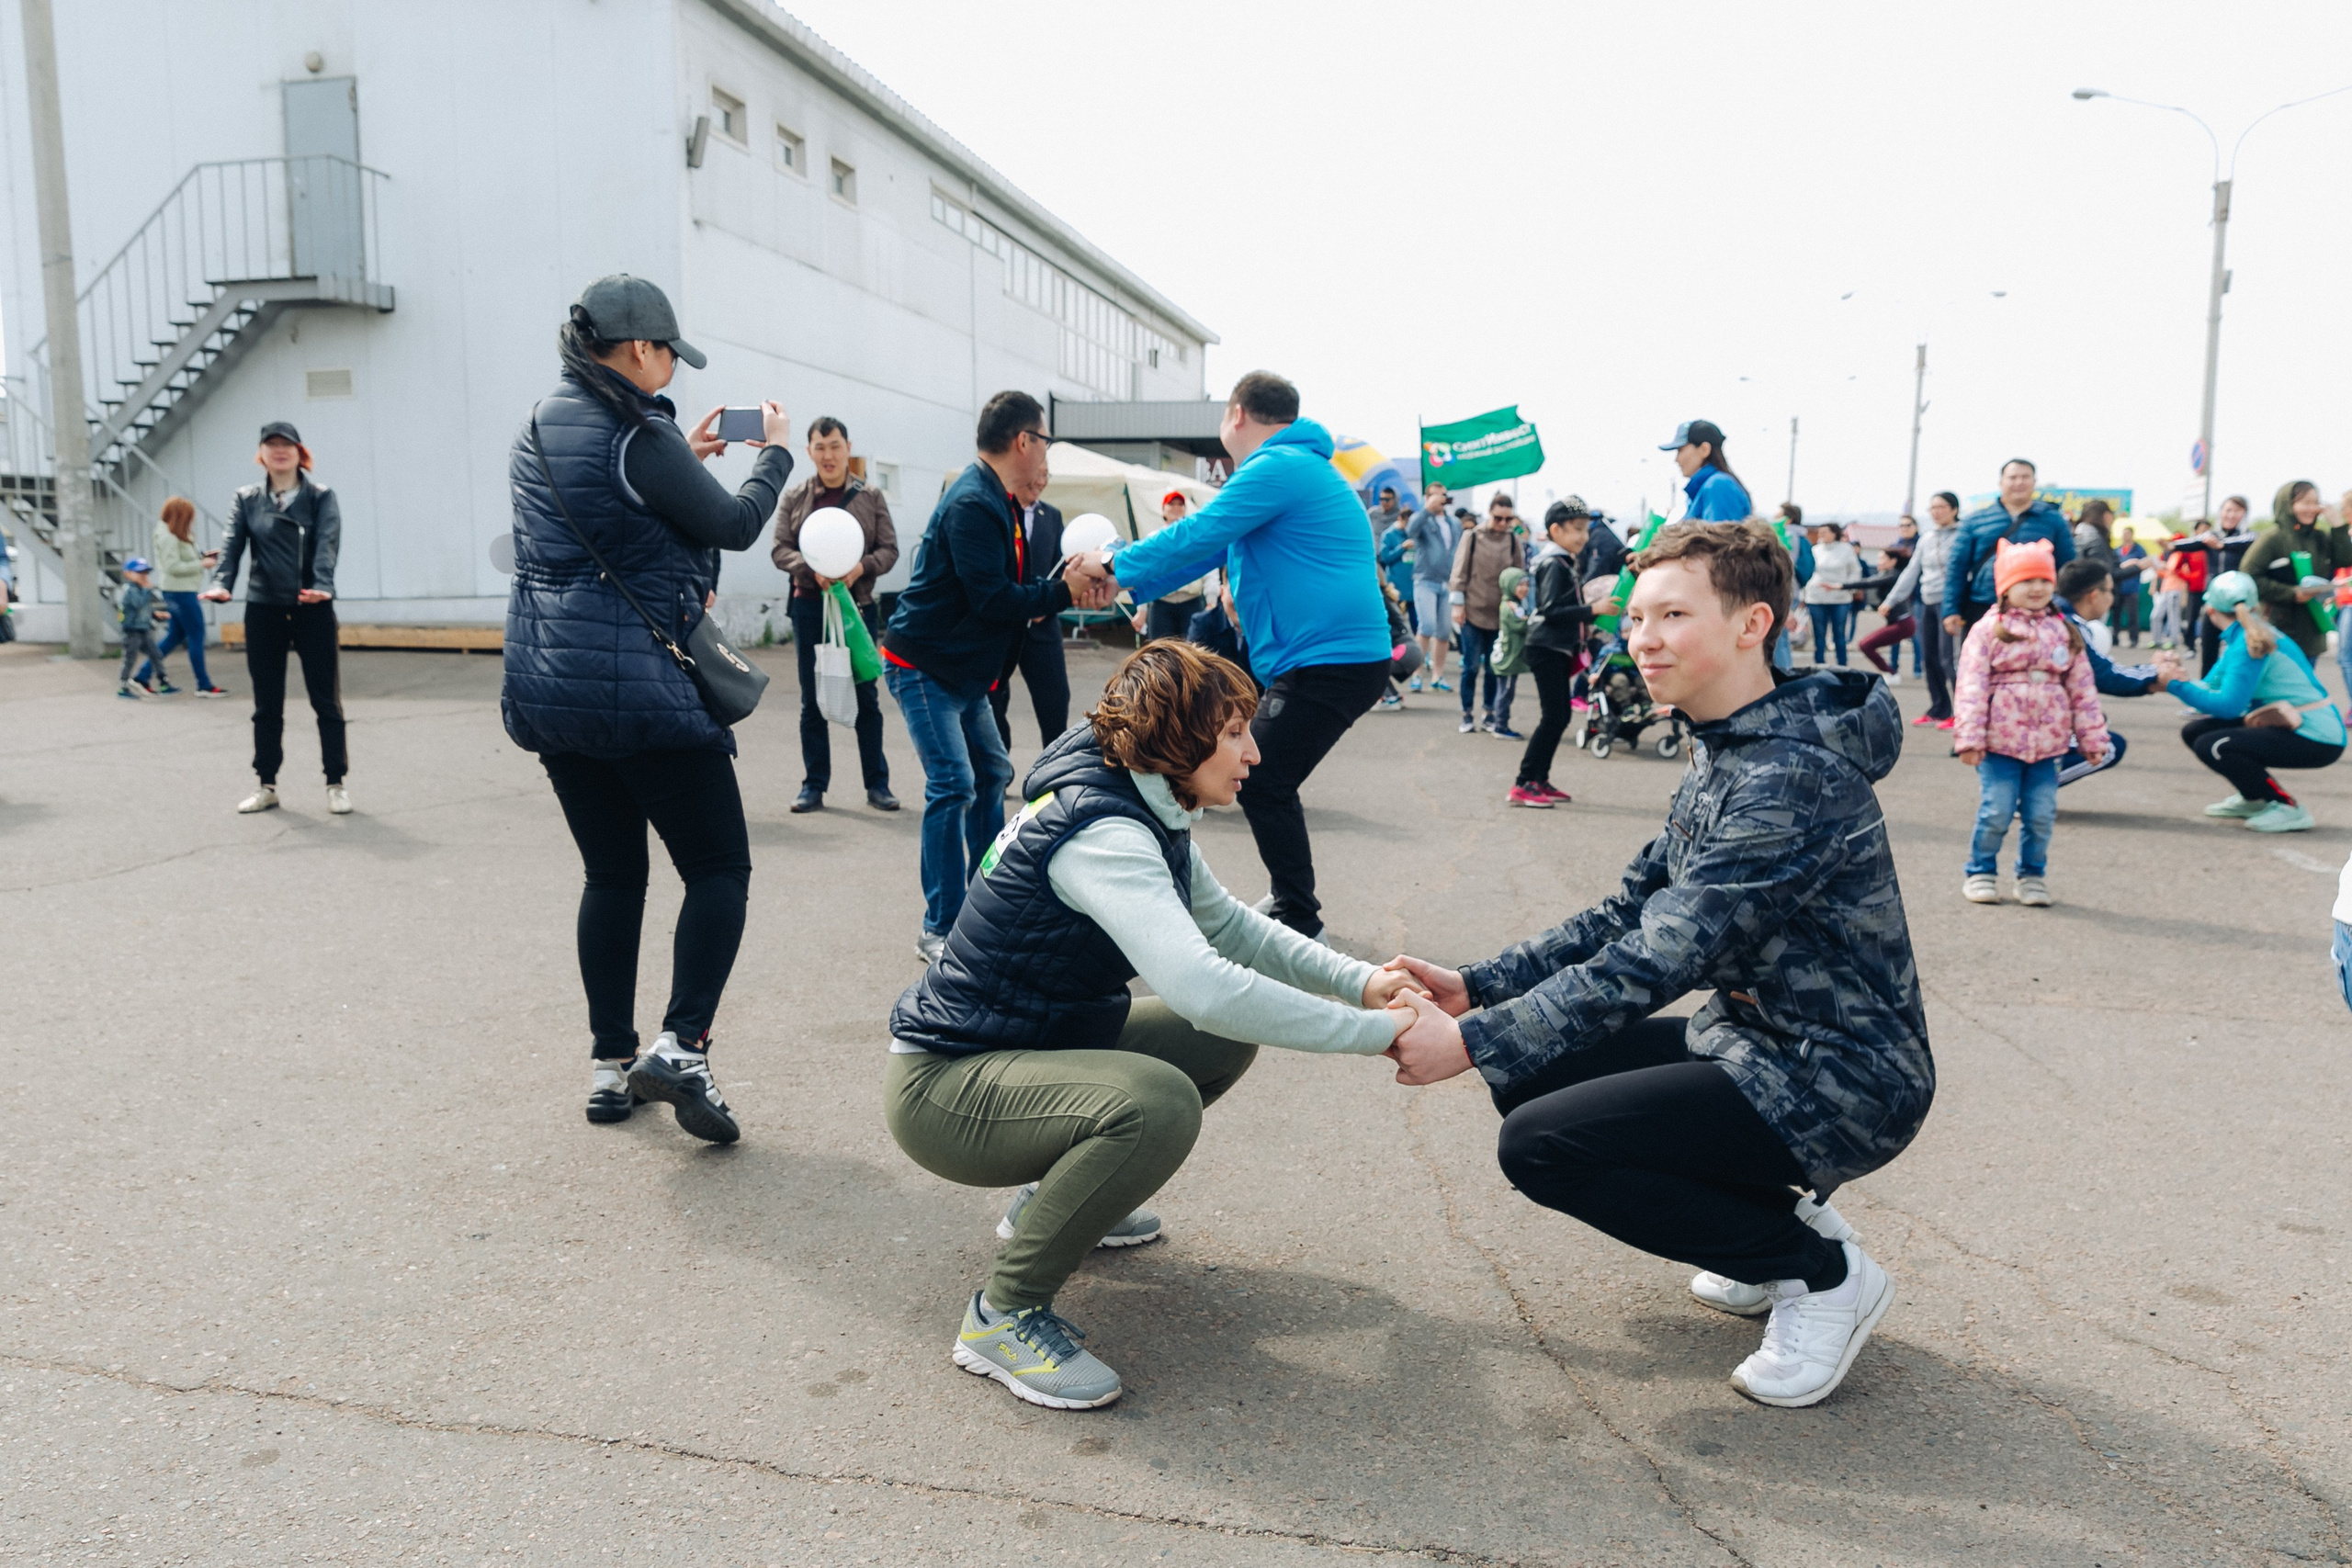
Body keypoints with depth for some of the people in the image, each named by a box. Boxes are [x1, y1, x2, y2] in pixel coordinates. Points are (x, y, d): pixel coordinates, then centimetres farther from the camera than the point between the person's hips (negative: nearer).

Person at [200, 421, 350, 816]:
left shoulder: (321, 498, 1)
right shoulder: (246, 500, 7)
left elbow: (327, 545, -14)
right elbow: (232, 547, -3)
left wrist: (322, 586, -32)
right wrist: (221, 584, -22)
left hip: (313, 610, -2)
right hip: (263, 610, 2)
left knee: (326, 701, 1)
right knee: (267, 705, 8)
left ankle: (336, 784, 8)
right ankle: (265, 786, 17)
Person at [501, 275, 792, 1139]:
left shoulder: (537, 429, 13)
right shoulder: (637, 438, -12)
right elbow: (734, 526, -5)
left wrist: (684, 456, 25)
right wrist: (774, 451, 11)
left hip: (547, 683, 8)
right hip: (642, 687, -8)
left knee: (611, 874, 16)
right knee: (719, 868, 1)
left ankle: (610, 1066, 19)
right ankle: (681, 1048, -12)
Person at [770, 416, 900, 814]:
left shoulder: (871, 497, 5)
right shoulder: (794, 497, 6)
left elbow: (889, 549, 2)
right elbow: (779, 548, 3)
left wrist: (862, 566, -17)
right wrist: (812, 570, -15)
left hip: (858, 604, -1)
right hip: (809, 604, 1)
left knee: (866, 697, 3)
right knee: (812, 700, 5)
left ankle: (877, 784, 11)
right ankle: (814, 785, 13)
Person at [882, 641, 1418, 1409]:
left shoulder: (1146, 813, 3)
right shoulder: (1098, 832, -27)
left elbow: (1230, 926, 13)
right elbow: (1204, 987, -39)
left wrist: (1359, 980, -2)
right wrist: (1377, 1032, -30)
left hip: (1039, 1042, 10)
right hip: (943, 1085, -10)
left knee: (1225, 1042, 9)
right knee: (1157, 1105, -33)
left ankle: (1054, 1195, 22)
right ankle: (1005, 1315, -12)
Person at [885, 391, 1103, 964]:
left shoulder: (998, 502, 11)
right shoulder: (972, 504, -21)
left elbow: (1008, 590, 11)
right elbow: (992, 599, -26)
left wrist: (1066, 587, -1)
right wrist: (1067, 593, -22)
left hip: (964, 670, 11)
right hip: (923, 667, -11)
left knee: (993, 774, 16)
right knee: (953, 786, -14)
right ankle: (940, 931, -7)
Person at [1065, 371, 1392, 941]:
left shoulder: (1277, 468, -13)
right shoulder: (1296, 467, 22)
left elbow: (1196, 536, -16)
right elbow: (1210, 546, 22)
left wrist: (1115, 564, -2)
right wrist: (1124, 582, 17)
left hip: (1330, 660, -11)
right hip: (1345, 655, 11)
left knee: (1261, 783, -6)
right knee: (1267, 781, 18)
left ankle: (1299, 921, 3)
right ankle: (1290, 902, 29)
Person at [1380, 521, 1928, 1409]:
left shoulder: (1792, 778, -24)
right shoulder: (1723, 754, 8)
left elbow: (1658, 960, -29)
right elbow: (1629, 915, 9)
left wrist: (1472, 1044, -26)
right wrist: (1475, 987, -1)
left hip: (1841, 1083, -10)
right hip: (1761, 1041, 10)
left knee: (1542, 1143, -17)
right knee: (1533, 1071, 5)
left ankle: (1822, 1272, 1)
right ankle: (1774, 1225, 15)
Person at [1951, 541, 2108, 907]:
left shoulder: (2065, 633, 11)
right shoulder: (1988, 630, -2)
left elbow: (2083, 690, 13)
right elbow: (1972, 686, -8)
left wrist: (2092, 738, 11)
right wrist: (1969, 737, -14)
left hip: (2047, 743, 4)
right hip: (2000, 742, -3)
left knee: (2042, 815, 5)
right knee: (1996, 812, -3)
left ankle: (2032, 875, 22)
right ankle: (1980, 872, 15)